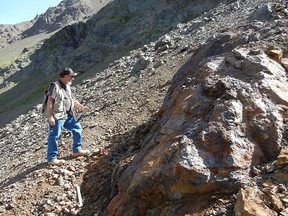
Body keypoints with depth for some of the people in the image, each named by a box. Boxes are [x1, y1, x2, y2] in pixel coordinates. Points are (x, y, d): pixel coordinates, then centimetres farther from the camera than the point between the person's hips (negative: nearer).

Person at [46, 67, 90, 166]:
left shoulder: (67, 86, 13)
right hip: (57, 116, -9)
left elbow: (72, 99, 25)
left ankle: (77, 150, 26)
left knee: (77, 128, 13)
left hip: (67, 115, 9)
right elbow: (50, 101, -18)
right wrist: (50, 117, -23)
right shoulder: (55, 86, -14)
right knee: (54, 136, -4)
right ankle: (51, 159, 5)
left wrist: (81, 107, 23)